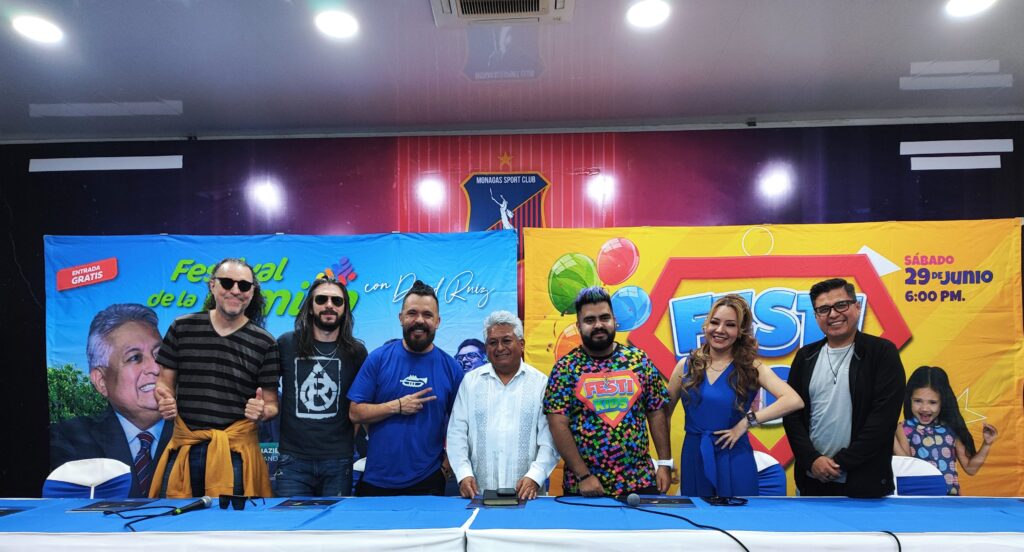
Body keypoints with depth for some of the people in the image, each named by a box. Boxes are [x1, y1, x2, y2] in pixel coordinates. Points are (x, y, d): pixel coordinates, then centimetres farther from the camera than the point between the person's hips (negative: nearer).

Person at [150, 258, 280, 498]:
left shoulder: (264, 343, 0)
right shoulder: (182, 327, 4)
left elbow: (272, 404, 3)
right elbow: (164, 381, 11)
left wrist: (263, 411, -19)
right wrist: (165, 400, -10)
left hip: (235, 451, -1)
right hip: (184, 448, 2)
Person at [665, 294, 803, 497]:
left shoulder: (751, 368, -5)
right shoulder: (686, 365, 0)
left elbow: (794, 401, -19)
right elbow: (664, 413, 5)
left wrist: (746, 422, -19)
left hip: (734, 461, -2)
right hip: (693, 459, 2)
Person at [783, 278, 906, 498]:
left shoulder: (882, 352, -5)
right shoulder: (805, 356, 6)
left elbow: (884, 416, -11)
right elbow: (792, 413, 4)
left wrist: (842, 462, -12)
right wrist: (811, 459, -9)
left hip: (865, 483, -3)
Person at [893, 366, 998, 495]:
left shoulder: (951, 428, 6)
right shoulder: (904, 429, 1)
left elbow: (970, 468, 13)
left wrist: (986, 445, 5)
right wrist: (892, 438, -15)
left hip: (950, 496, 2)